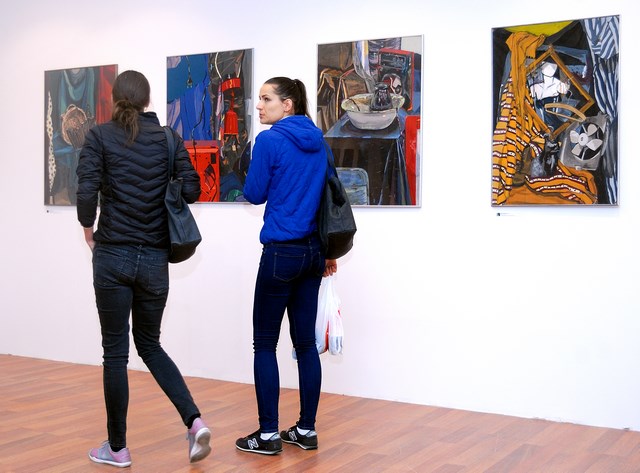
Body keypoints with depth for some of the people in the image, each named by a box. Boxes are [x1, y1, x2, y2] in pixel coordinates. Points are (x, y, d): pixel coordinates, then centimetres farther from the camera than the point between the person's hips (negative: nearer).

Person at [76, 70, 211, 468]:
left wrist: (88, 228, 2)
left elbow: (87, 191, -14)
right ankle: (195, 422, 2)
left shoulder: (100, 136, -3)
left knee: (115, 352, 7)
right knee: (150, 344, 18)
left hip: (113, 256, -3)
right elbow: (191, 190, -3)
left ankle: (117, 448, 17)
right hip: (156, 258, 3)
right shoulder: (168, 138, 4)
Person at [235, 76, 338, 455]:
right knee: (306, 341, 10)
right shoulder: (318, 142, 10)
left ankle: (269, 434, 6)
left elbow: (254, 194, -5)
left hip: (281, 251, -7)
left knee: (265, 343, 3)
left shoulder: (270, 140, -10)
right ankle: (307, 430, 15)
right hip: (313, 251, 7)